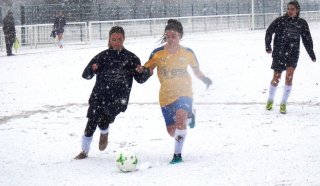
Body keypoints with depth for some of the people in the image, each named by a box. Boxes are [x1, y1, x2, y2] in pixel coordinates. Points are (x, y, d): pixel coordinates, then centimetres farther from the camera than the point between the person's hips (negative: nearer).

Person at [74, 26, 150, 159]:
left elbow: (140, 79, 11)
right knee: (91, 123, -1)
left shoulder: (131, 58, 7)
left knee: (103, 122, -19)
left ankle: (104, 134, 18)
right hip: (99, 96, 2)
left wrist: (147, 72, -11)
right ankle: (84, 151, 19)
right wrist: (92, 69, -17)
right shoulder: (103, 56, 7)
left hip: (118, 98, -2)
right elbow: (85, 75, 6)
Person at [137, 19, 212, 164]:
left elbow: (196, 71, 11)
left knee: (180, 117, -31)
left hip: (184, 92, -2)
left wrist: (204, 79, -8)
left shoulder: (187, 53, -1)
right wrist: (141, 70, -20)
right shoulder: (158, 53, -3)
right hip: (166, 95, 2)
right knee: (171, 131, 8)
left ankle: (177, 154, -24)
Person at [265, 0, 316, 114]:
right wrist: (268, 46, -12)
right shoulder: (280, 20, -7)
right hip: (279, 53, -1)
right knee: (276, 79, 6)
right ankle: (270, 100, 31)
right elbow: (269, 32, -3)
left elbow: (307, 39, 9)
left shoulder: (302, 23, 0)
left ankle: (283, 104, -2)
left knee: (289, 76, -15)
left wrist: (312, 54, 13)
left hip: (293, 53, 1)